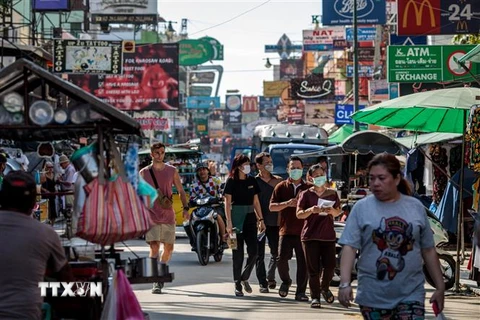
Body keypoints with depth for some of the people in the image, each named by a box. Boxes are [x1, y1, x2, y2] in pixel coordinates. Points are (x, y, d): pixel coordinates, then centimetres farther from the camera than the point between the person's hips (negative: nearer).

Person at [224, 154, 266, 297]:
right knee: (238, 253, 0)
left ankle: (244, 278, 14)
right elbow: (227, 203, -6)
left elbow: (256, 202, 15)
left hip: (250, 218, 4)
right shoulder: (231, 181, -3)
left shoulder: (252, 181, 10)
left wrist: (261, 219, 9)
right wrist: (229, 222, -14)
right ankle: (238, 285, 7)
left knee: (253, 250, -6)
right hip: (236, 218, -4)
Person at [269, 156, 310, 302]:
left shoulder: (309, 188, 8)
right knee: (281, 259, -8)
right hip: (286, 230, 0)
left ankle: (300, 291, 5)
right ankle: (286, 281, 20)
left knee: (303, 262, -3)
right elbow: (272, 206, 3)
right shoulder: (281, 187, 8)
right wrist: (287, 203, -13)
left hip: (303, 230, 0)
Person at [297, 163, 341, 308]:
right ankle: (315, 297, 5)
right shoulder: (306, 194, 2)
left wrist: (332, 210, -6)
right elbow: (299, 214, -1)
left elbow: (338, 212, 16)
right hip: (310, 235, -2)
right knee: (313, 269, -3)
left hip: (328, 235, 2)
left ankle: (325, 288, 24)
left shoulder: (332, 193, 10)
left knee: (330, 265, -4)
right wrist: (311, 210, -19)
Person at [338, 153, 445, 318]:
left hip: (410, 295, 1)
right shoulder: (361, 208, -1)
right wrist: (345, 284, -18)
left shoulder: (416, 207, 5)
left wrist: (440, 287, 10)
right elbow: (349, 247, -6)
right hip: (373, 297, -1)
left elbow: (428, 250, 10)